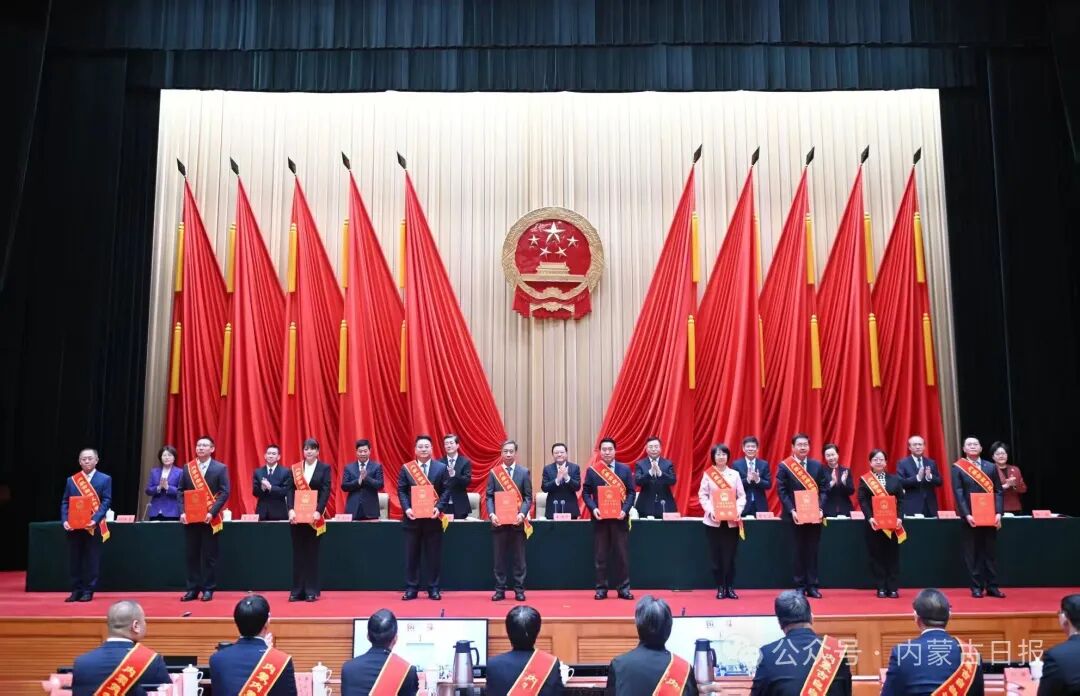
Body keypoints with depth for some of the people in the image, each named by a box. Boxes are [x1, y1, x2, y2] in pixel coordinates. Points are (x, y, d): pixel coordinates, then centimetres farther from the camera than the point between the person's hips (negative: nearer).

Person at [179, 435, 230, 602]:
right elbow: (181, 492, 8)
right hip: (190, 518, 3)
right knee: (191, 555, 6)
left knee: (209, 555, 2)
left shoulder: (220, 468, -1)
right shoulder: (187, 468, 9)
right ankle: (192, 588, 14)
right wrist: (182, 512, -6)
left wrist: (212, 512, -17)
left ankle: (208, 589, 9)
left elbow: (224, 493, -7)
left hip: (210, 518, -3)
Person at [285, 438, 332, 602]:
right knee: (298, 553, 6)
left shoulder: (325, 468, 1)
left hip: (314, 516, -2)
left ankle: (312, 591, 8)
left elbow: (326, 491, -7)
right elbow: (289, 490, 0)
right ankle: (297, 590, 11)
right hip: (296, 516, 2)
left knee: (312, 553, 3)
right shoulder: (294, 468, 7)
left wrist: (318, 511, -19)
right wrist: (291, 510, -15)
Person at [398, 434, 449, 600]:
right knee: (411, 555, 5)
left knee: (433, 555, 5)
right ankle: (411, 588, 13)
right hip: (412, 517, 1)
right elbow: (401, 491, 2)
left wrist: (438, 507, -15)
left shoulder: (441, 467, 3)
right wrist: (406, 508, -12)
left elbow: (446, 491, 0)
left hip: (432, 517, 0)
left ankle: (433, 589, 13)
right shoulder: (406, 468, 5)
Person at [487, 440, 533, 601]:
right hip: (499, 520, 1)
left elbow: (528, 497, 1)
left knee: (518, 557, 4)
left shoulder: (524, 472, 4)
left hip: (517, 521, 0)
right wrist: (491, 514, -13)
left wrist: (522, 513, -15)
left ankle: (519, 590, 11)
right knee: (500, 557, 5)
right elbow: (489, 496, 3)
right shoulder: (493, 472, 6)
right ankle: (500, 589, 12)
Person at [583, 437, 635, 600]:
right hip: (600, 517, 0)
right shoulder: (591, 470, 4)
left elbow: (631, 492, 2)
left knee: (621, 554, 3)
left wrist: (625, 510, -12)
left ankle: (623, 588, 11)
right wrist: (593, 509, -13)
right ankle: (601, 588, 12)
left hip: (619, 517, 0)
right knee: (600, 555, 4)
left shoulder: (625, 469, 4)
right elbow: (586, 492, 3)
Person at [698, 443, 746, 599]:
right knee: (716, 556, 2)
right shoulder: (707, 474, 3)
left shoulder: (735, 474, 7)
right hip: (713, 521, -1)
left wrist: (738, 510, -12)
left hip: (731, 521, 1)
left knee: (730, 555, 1)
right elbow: (702, 496, 0)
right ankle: (720, 588, 11)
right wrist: (710, 511, -15)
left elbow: (742, 496, 5)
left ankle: (730, 588, 10)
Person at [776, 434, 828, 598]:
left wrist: (820, 508, -10)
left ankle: (812, 586, 14)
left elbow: (823, 489, 4)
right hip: (796, 515, -2)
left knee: (812, 551, 6)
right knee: (799, 551, 6)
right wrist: (792, 511, -15)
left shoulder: (817, 465, 6)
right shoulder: (784, 466, -2)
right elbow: (782, 491, -5)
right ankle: (800, 586, 13)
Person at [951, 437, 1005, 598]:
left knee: (990, 552, 7)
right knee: (972, 553, 3)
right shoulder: (958, 468, 0)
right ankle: (976, 587, 9)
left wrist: (998, 513, -7)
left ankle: (992, 586, 12)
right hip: (970, 517, -2)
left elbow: (998, 491, 6)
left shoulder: (991, 467, 9)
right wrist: (966, 515, -16)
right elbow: (958, 493, -6)